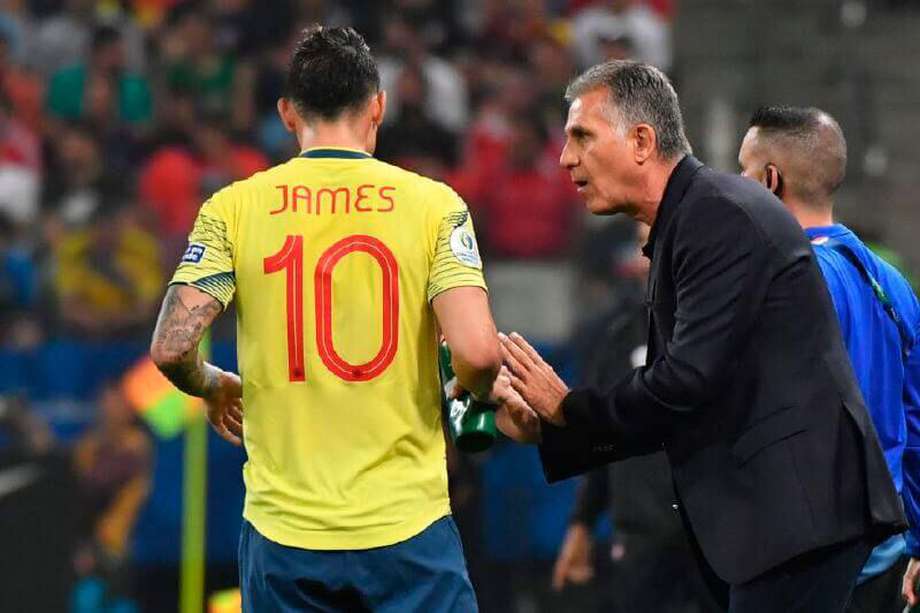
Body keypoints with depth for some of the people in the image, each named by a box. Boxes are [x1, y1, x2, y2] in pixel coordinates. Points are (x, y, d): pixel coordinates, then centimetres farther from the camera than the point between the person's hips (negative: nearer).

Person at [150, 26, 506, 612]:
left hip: (282, 534, 2)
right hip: (407, 524, -1)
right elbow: (478, 351, -13)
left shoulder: (233, 208, 1)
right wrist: (474, 393, 10)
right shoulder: (434, 204, -2)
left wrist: (214, 388, 16)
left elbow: (171, 347, -6)